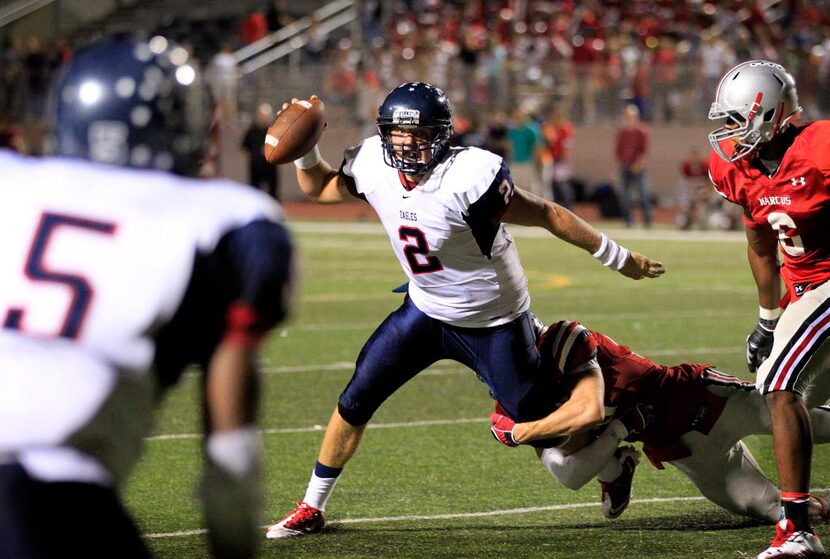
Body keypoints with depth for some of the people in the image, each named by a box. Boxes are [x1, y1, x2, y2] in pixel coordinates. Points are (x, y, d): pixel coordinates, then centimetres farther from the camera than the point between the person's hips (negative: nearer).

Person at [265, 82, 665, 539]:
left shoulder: (468, 177, -31)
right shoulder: (373, 167, -13)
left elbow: (546, 214, -21)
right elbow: (319, 188, 9)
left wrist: (617, 258, -16)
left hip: (493, 325, -5)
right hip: (425, 311, 5)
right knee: (354, 404, 1)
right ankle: (311, 509, 17)